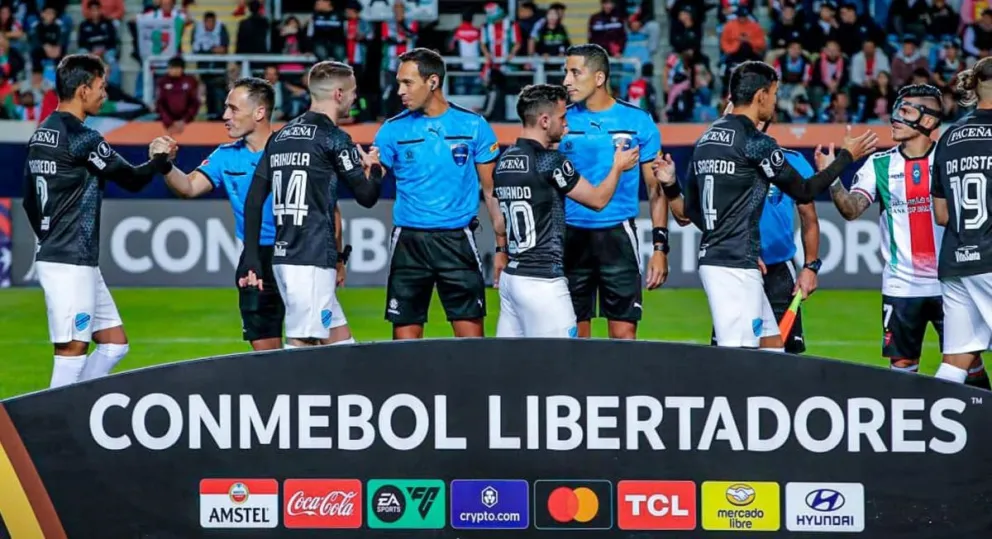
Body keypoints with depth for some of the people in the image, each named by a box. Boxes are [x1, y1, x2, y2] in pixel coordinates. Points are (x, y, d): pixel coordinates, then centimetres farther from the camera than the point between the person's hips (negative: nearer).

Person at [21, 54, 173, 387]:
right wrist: (161, 160, 12)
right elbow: (133, 179, -6)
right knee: (73, 349, -8)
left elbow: (29, 201, 20)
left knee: (115, 342, 12)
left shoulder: (42, 134, 12)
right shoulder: (82, 139, -15)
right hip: (70, 263, -9)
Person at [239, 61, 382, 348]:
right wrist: (374, 169, 20)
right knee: (301, 345, -10)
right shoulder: (333, 138, -6)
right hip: (313, 260, -8)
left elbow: (253, 201, 12)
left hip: (282, 257, 8)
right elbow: (367, 196, -2)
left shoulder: (279, 137, 15)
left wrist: (251, 260, 12)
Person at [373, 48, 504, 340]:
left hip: (457, 240, -1)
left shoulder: (473, 126, 1)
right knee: (405, 339, 1)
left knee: (471, 336, -3)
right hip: (409, 241, 1)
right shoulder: (393, 130, 3)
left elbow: (492, 189, 5)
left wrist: (502, 246, 1)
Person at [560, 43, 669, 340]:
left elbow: (656, 190, 4)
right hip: (571, 236, 2)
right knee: (574, 335, 4)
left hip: (617, 236, -2)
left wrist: (660, 247, -4)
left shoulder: (637, 121, 0)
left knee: (624, 334, -5)